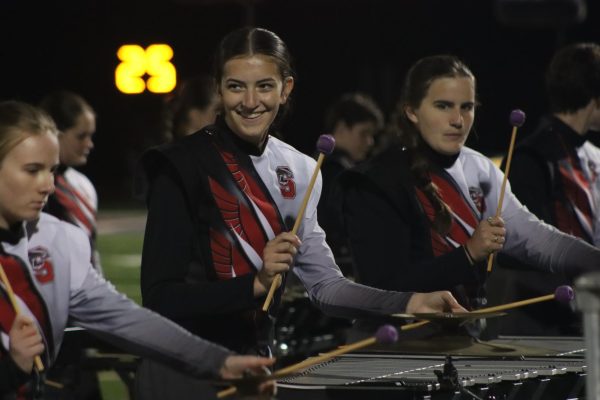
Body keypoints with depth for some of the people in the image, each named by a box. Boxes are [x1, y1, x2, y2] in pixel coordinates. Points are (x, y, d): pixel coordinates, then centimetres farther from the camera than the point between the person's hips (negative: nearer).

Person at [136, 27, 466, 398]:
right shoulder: (182, 167, -15)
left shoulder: (297, 170, 3)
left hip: (257, 359, 6)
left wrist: (407, 303, -10)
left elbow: (324, 282, 3)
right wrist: (255, 283, -30)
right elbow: (161, 296, -19)